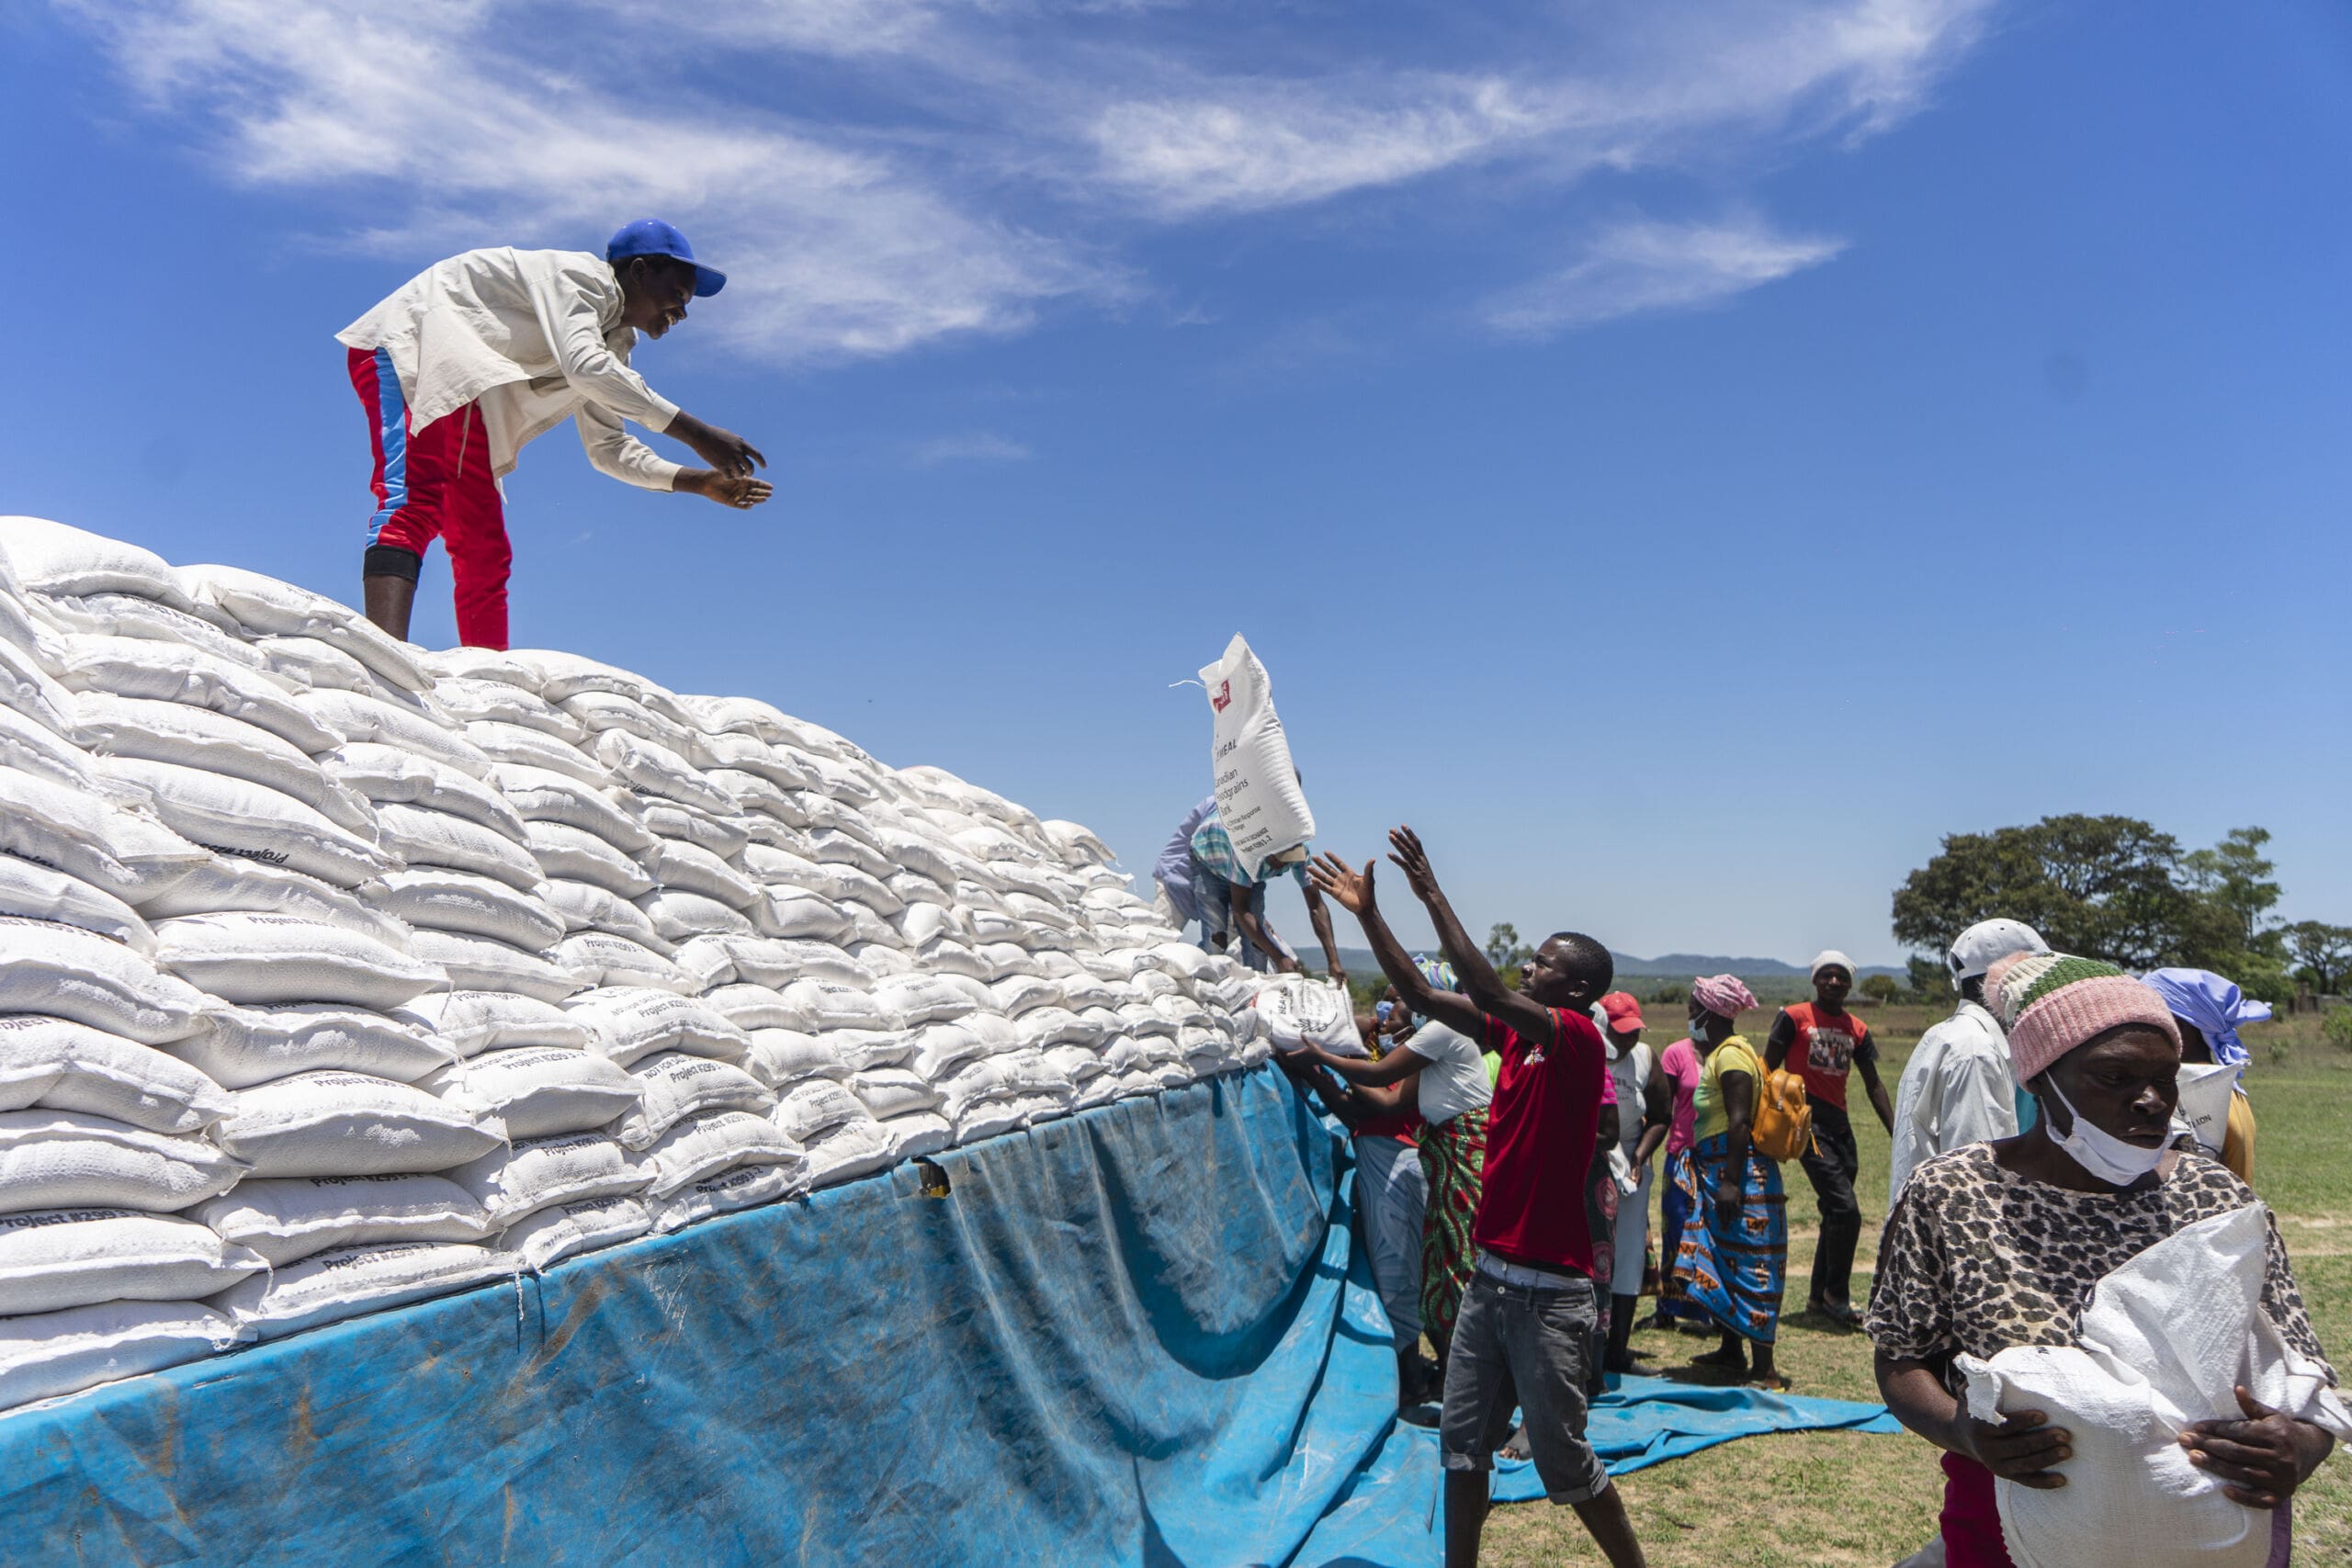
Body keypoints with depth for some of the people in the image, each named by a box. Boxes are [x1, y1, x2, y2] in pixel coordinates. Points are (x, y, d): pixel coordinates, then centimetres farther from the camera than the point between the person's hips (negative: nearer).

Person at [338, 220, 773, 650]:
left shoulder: (613, 343, 16)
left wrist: (696, 481, 4)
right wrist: (693, 432, -32)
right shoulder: (580, 273, -11)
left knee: (483, 551, 3)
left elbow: (608, 447, 17)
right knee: (416, 502, -31)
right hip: (408, 344, -10)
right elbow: (584, 366, -30)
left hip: (457, 389, 10)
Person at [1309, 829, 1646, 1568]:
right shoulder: (1517, 1032, 6)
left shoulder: (1579, 1039, -15)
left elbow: (1486, 990, -30)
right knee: (1462, 1442, 12)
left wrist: (1432, 896, -26)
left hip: (1547, 1292, -8)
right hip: (1490, 1277, 8)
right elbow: (1423, 996, 8)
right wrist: (1369, 914, 4)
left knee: (1562, 1460, 6)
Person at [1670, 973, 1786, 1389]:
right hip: (1715, 1174, 11)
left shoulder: (1730, 1054, -15)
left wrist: (1731, 1182, -25)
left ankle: (1764, 1370, -5)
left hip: (1739, 1175, -11)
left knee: (1746, 1265, -8)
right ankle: (1732, 1351, 27)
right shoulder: (1719, 1054, 16)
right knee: (1722, 1261, 16)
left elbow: (1739, 1121, -22)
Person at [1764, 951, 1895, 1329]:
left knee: (1835, 1214, 11)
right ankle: (1836, 1296, 0)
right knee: (1845, 1210, -15)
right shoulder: (1794, 1017, -4)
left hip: (1841, 1125, 7)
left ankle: (1818, 1297, 24)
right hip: (1809, 1123, -7)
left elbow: (1873, 1084, 16)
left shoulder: (1857, 1030, 12)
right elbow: (1769, 1070, -2)